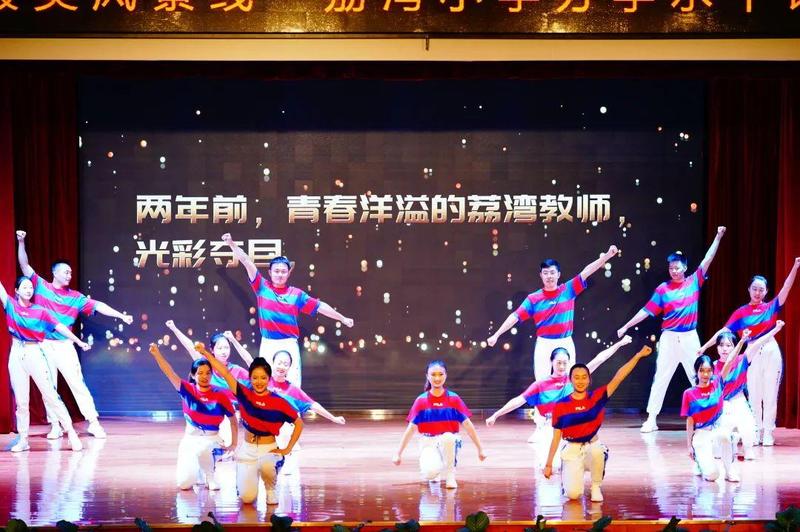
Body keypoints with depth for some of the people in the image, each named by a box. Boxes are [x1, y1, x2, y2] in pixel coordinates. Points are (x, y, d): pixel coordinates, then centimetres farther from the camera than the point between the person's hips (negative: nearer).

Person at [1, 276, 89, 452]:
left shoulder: (40, 311, 1)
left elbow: (59, 326, 1)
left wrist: (79, 342, -1)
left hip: (35, 353, -2)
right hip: (16, 354, 2)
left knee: (50, 394, -6)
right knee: (21, 399, 4)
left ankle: (71, 432, -7)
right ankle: (23, 439, 8)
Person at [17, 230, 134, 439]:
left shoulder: (75, 297, 6)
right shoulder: (41, 286, 4)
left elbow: (97, 306, 2)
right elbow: (24, 265, -1)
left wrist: (121, 315, -6)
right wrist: (21, 243, -13)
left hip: (64, 345, 0)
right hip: (43, 345, 0)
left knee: (77, 383, -2)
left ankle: (93, 422, -1)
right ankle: (55, 425, 10)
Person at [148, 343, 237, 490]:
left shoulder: (220, 395, -11)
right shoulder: (188, 390, -8)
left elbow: (233, 420, 0)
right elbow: (170, 373, -21)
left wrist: (234, 443, -1)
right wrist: (156, 354, -34)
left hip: (212, 439, -3)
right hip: (190, 438, 3)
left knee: (201, 450, -41)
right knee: (184, 483, -5)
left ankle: (210, 476, -8)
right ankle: (199, 469, 31)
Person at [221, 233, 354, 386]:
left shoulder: (296, 294, 5)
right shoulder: (262, 287, 4)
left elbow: (319, 306, 8)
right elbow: (247, 262, -3)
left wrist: (342, 318, 10)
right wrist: (232, 244, -10)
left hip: (289, 344, 0)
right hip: (268, 344, 0)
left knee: (293, 384, -5)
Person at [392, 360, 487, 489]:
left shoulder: (454, 399, 0)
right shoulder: (421, 401, 0)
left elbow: (468, 425, 3)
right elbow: (411, 429, 2)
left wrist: (480, 449, 0)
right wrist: (398, 454, -2)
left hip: (450, 441, 0)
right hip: (428, 443, 0)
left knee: (447, 437, -39)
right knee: (430, 473, -31)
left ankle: (450, 475, -16)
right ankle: (434, 472, 10)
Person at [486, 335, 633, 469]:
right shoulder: (541, 385, 6)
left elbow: (598, 360, 4)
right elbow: (519, 400, 4)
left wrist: (619, 344, 1)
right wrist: (496, 415, -1)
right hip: (551, 429, -1)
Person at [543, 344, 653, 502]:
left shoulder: (597, 397, -4)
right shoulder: (561, 406, -5)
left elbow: (618, 378, -12)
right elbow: (556, 437, 1)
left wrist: (638, 356, -20)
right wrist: (549, 464, 0)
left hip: (592, 446, 1)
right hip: (572, 451, -1)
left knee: (597, 450, -38)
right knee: (573, 494, -19)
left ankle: (596, 487, -9)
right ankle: (568, 476, 20)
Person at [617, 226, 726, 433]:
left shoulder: (694, 282, 4)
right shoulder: (663, 289, 0)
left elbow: (708, 259, 5)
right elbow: (647, 311, 1)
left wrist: (718, 237, 2)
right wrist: (626, 326, -2)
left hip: (690, 338, 1)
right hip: (669, 337, -1)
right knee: (661, 377, 1)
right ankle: (652, 418, 2)